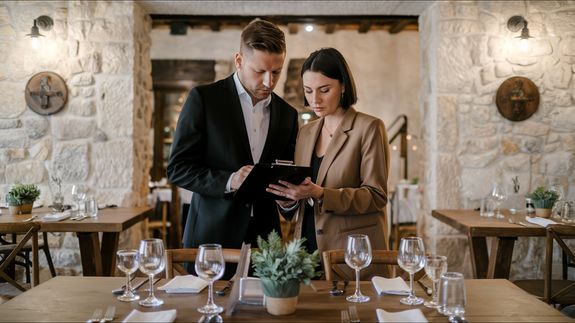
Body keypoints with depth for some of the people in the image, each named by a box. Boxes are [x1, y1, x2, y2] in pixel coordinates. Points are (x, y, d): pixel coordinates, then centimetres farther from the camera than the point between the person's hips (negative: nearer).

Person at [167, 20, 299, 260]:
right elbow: (177, 168, -7)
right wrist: (229, 181, -22)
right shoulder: (203, 98, -5)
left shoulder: (287, 114, 8)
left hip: (264, 240, 4)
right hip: (211, 237, -3)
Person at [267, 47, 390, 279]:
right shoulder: (306, 132, 12)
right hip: (308, 246, 5)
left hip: (353, 252, -5)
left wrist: (321, 195, -24)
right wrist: (287, 195, -7)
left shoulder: (369, 128, -6)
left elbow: (376, 196, -12)